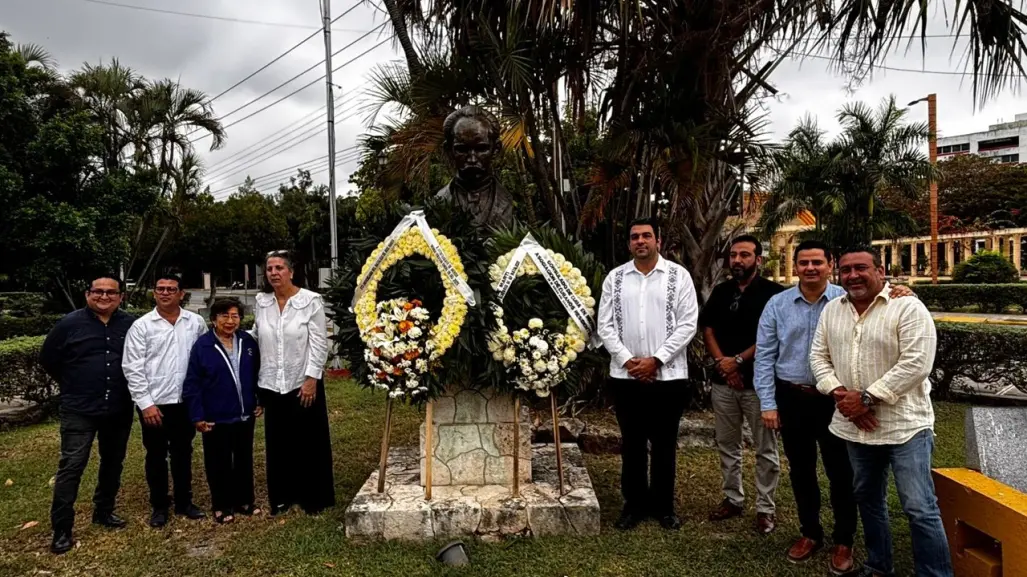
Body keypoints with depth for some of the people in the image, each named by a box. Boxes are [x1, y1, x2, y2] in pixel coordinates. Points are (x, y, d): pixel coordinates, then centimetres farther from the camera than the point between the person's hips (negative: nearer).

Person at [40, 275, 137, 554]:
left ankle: (104, 511, 32)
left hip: (119, 410, 3)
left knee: (113, 463, 14)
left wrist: (124, 385, 7)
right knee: (71, 466, -3)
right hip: (79, 410, -2)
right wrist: (73, 386, 9)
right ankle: (62, 529, 7)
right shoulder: (70, 324, -5)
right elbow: (48, 359, 6)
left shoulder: (131, 324, -3)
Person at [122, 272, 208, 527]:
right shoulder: (141, 326, -5)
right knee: (156, 456, 11)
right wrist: (146, 403, -11)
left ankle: (184, 502, 28)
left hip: (185, 401, 2)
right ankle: (159, 506, 26)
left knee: (183, 453, 14)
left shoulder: (196, 322, 1)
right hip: (154, 403, -2)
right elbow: (133, 368, -6)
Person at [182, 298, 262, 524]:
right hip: (216, 418, -3)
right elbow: (192, 384, -10)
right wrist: (197, 416, -12)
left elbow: (258, 374, 9)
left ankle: (244, 500, 30)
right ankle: (221, 505, 26)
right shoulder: (202, 345, -11)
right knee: (219, 463, 10)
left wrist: (261, 401, 6)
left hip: (245, 415, 3)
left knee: (244, 460, 16)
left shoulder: (248, 342, 0)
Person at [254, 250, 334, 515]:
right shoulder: (261, 302, 5)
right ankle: (282, 496, 27)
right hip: (272, 385, 4)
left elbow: (319, 344, -9)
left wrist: (312, 379, -14)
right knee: (278, 443, 12)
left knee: (309, 442, 6)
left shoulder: (311, 300, -8)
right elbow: (257, 339, 11)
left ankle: (313, 498, 19)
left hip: (303, 383, -4)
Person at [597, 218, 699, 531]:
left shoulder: (678, 275, -1)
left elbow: (687, 324, -6)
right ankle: (634, 504, 26)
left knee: (664, 444, 11)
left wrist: (656, 360, -12)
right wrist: (627, 360, -9)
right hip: (626, 375, 2)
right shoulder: (615, 277, 5)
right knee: (632, 443, 12)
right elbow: (605, 325, 3)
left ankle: (663, 506, 27)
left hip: (668, 375, -1)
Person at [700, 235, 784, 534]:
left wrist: (737, 360, -12)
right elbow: (708, 330, 7)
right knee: (727, 445, 14)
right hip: (723, 381, 5)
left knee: (765, 449, 5)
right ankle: (732, 499, 28)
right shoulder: (720, 292, 10)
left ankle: (765, 508, 17)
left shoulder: (773, 293, -6)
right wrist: (722, 363, -6)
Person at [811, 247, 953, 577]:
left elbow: (916, 364, -20)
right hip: (855, 427, 6)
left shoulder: (908, 308, -13)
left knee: (920, 509, -2)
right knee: (868, 499, 19)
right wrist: (839, 393, -10)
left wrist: (866, 397, -21)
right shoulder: (831, 310, 6)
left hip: (905, 426, -6)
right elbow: (819, 356, 7)